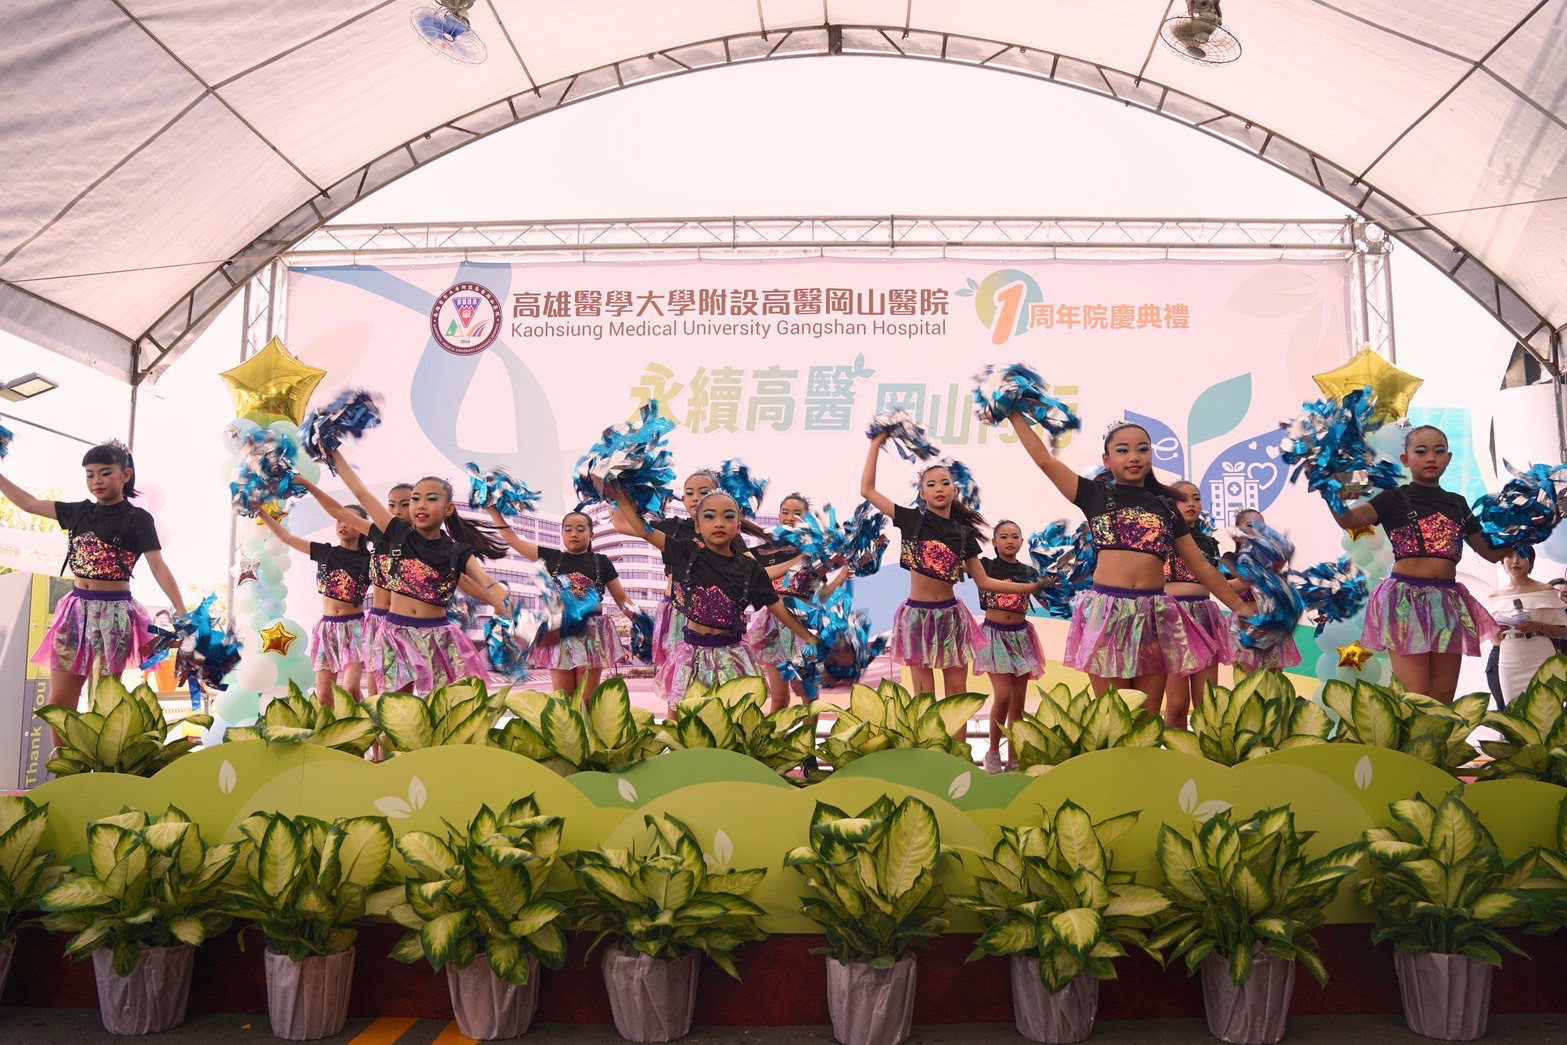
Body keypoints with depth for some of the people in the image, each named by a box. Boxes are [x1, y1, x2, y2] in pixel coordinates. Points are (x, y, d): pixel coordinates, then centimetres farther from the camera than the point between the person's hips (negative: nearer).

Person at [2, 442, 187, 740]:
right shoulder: (79, 512, 10)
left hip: (113, 613, -6)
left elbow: (159, 569, -9)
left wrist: (183, 617, -17)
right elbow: (28, 503, 19)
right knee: (59, 701, 5)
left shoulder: (137, 519, -5)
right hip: (76, 609, 6)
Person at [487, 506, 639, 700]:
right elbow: (512, 538, 8)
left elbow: (622, 599, 9)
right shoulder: (552, 557, 6)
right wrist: (493, 509, 4)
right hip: (559, 634, 1)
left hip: (591, 635, -1)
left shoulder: (601, 562, 4)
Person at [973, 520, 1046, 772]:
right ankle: (993, 751, 3)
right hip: (994, 634, -4)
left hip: (1021, 635, 4)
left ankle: (1014, 758, 13)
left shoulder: (1029, 572, 8)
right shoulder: (985, 566, -2)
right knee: (1003, 695, -15)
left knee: (1018, 700, 4)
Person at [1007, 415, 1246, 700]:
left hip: (1154, 616, 3)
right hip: (1105, 613, -2)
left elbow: (1200, 565, 19)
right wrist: (1015, 414, 5)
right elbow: (1045, 460, 3)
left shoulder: (1165, 506, 15)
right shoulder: (1096, 495, 7)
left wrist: (1240, 607, 18)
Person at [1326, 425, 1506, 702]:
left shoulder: (1457, 503, 16)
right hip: (1406, 598, -5)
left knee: (1443, 698, 6)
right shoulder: (1395, 499, 2)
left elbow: (1492, 552, 22)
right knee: (1415, 699, -11)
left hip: (1448, 601, 5)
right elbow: (1348, 519, -16)